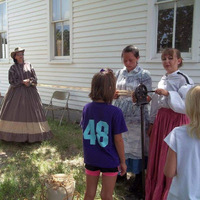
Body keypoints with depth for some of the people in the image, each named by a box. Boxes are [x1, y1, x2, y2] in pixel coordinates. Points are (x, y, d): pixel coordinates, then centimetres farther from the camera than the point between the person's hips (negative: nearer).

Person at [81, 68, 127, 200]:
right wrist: (123, 161, -3)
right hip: (109, 161, -4)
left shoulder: (87, 108, -6)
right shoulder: (115, 112, -19)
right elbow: (118, 140, -13)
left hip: (91, 159, 4)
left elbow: (85, 132, 3)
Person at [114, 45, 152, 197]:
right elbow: (114, 92, 13)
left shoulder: (144, 75, -6)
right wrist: (114, 93, -11)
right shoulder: (120, 73, 9)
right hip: (120, 115, 5)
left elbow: (148, 97, -10)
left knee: (136, 147, 3)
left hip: (136, 117, -5)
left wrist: (138, 99, -31)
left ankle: (138, 180, 19)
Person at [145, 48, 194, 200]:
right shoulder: (163, 79, 12)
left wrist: (168, 94, -25)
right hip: (161, 120, 8)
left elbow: (187, 106, -20)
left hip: (176, 121, -7)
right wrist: (152, 123, 17)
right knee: (157, 157, 15)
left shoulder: (184, 79, -12)